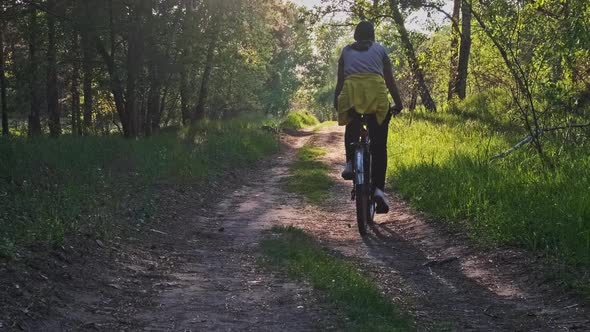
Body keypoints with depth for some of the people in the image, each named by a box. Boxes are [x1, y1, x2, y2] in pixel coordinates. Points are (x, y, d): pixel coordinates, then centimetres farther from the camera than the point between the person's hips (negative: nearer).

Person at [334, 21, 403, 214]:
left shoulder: (346, 51, 22)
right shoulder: (380, 49, 20)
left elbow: (340, 81, 17)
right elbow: (390, 80, 16)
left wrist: (336, 103, 25)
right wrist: (398, 103, 24)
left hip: (351, 93, 1)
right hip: (376, 93, -1)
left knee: (351, 128, 31)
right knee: (379, 146, 5)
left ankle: (350, 163, 8)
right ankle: (378, 188, -6)